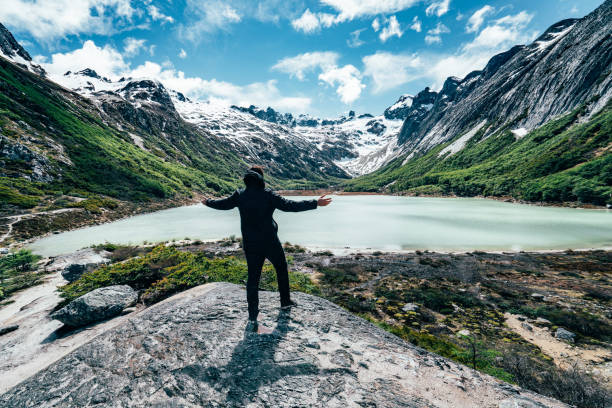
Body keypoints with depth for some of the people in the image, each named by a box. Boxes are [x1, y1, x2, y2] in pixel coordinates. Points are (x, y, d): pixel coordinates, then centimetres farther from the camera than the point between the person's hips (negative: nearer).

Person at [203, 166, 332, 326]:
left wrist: (208, 202, 36)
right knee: (282, 269, 19)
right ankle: (285, 301, 33)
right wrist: (316, 203, -15)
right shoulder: (268, 194, -13)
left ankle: (253, 314, 17)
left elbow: (223, 203, 14)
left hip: (250, 245, 3)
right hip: (270, 243, -3)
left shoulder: (240, 195, -1)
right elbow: (289, 205, -18)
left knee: (253, 277, 11)